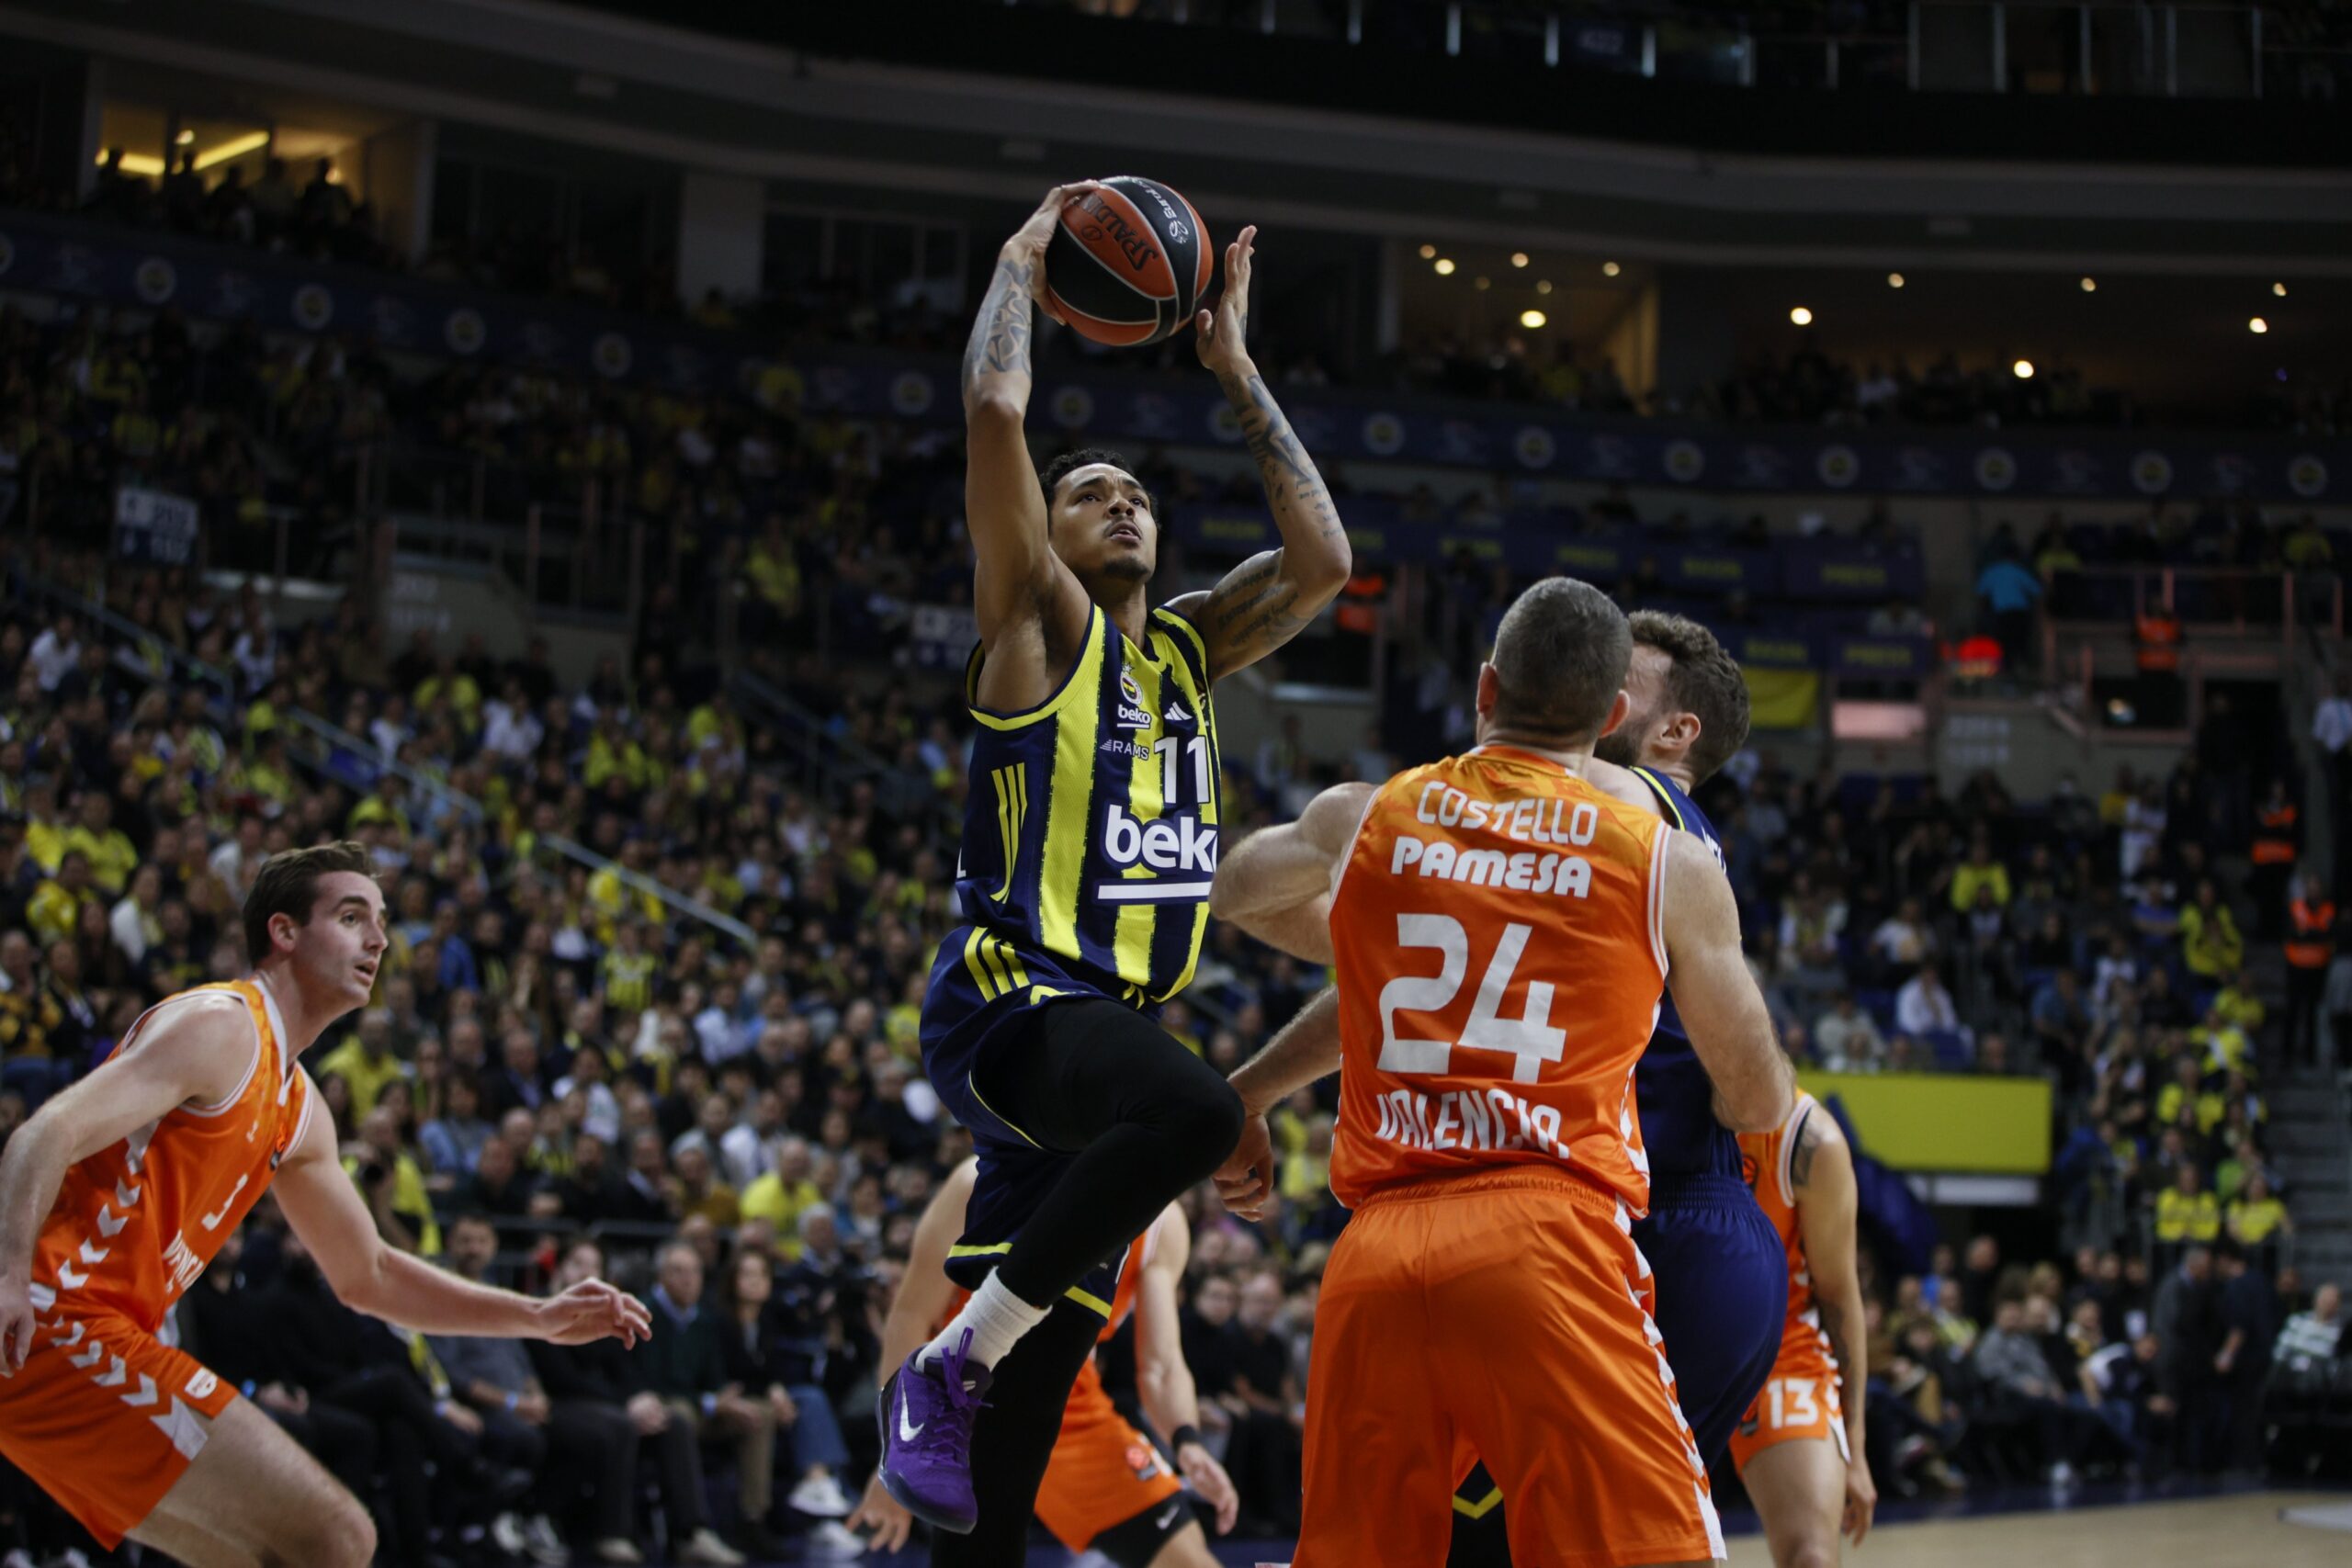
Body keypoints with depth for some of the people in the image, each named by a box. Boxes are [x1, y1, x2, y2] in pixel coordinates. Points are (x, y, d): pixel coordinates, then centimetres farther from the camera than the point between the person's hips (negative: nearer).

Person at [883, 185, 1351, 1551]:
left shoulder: (1188, 647, 20)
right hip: (1013, 1004, -7)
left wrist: (1237, 368, 16)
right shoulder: (1037, 624, 1)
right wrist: (1024, 258, 4)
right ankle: (951, 1366, -22)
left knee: (1030, 1399, 6)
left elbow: (1324, 561, 11)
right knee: (1196, 1109, -37)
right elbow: (995, 407, -11)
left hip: (1106, 1025, 7)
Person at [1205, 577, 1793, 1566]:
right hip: (1550, 1240, -3)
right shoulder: (1671, 865, 8)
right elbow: (1758, 1104, 17)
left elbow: (1232, 889, 37)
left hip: (1373, 1256, 3)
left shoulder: (1359, 818, 15)